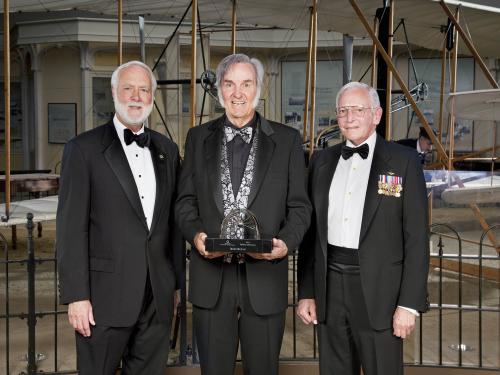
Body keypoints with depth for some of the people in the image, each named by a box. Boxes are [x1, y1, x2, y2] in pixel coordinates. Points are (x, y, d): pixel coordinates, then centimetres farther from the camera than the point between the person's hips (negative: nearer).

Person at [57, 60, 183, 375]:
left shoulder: (167, 150, 11)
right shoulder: (83, 149, -4)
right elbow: (72, 227, -7)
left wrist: (175, 283, 12)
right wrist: (76, 296, -11)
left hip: (158, 298, 4)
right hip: (106, 297, -4)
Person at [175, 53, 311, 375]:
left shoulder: (287, 140, 3)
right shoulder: (198, 138, 8)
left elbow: (299, 206, 3)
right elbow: (185, 201, 9)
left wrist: (286, 242, -15)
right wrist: (195, 234, -11)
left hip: (265, 276, -1)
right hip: (211, 276, 1)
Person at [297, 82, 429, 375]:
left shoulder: (403, 161, -3)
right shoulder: (323, 160, 9)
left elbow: (416, 238, -6)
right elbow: (311, 231, 10)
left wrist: (409, 303, -10)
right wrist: (306, 292, 7)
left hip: (378, 289, -3)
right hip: (330, 286, 4)